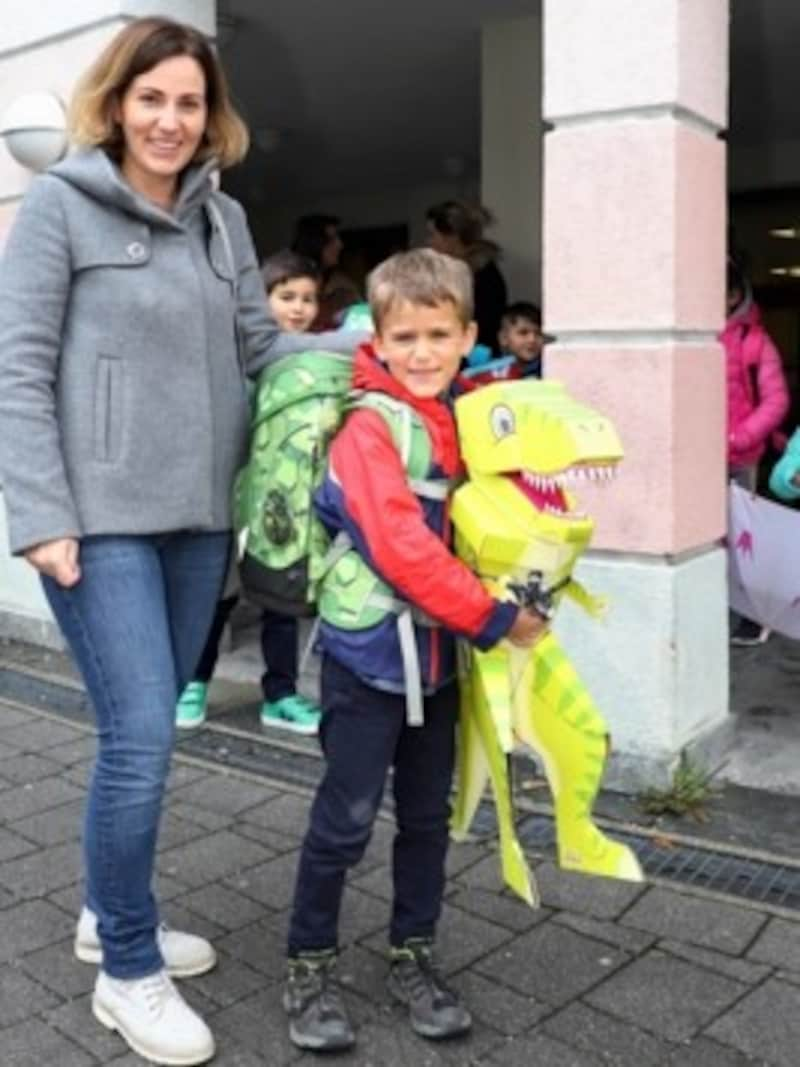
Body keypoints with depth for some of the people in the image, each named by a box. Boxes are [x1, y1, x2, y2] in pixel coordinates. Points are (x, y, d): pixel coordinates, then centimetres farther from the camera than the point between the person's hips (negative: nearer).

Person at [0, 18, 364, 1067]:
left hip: (197, 514, 6)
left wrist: (368, 340, -1)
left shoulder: (224, 218, 13)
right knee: (141, 735, -8)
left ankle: (110, 914, 33)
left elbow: (261, 347, 13)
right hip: (101, 516, -5)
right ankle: (129, 971, 12)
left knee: (149, 727, 13)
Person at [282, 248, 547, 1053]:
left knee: (428, 813, 14)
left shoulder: (464, 417, 7)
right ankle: (309, 967, 20)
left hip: (438, 649, 7)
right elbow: (403, 549, -24)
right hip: (370, 650, -7)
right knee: (346, 818, 2)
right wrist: (496, 619, -20)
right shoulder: (369, 425, -15)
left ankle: (412, 956, 30)